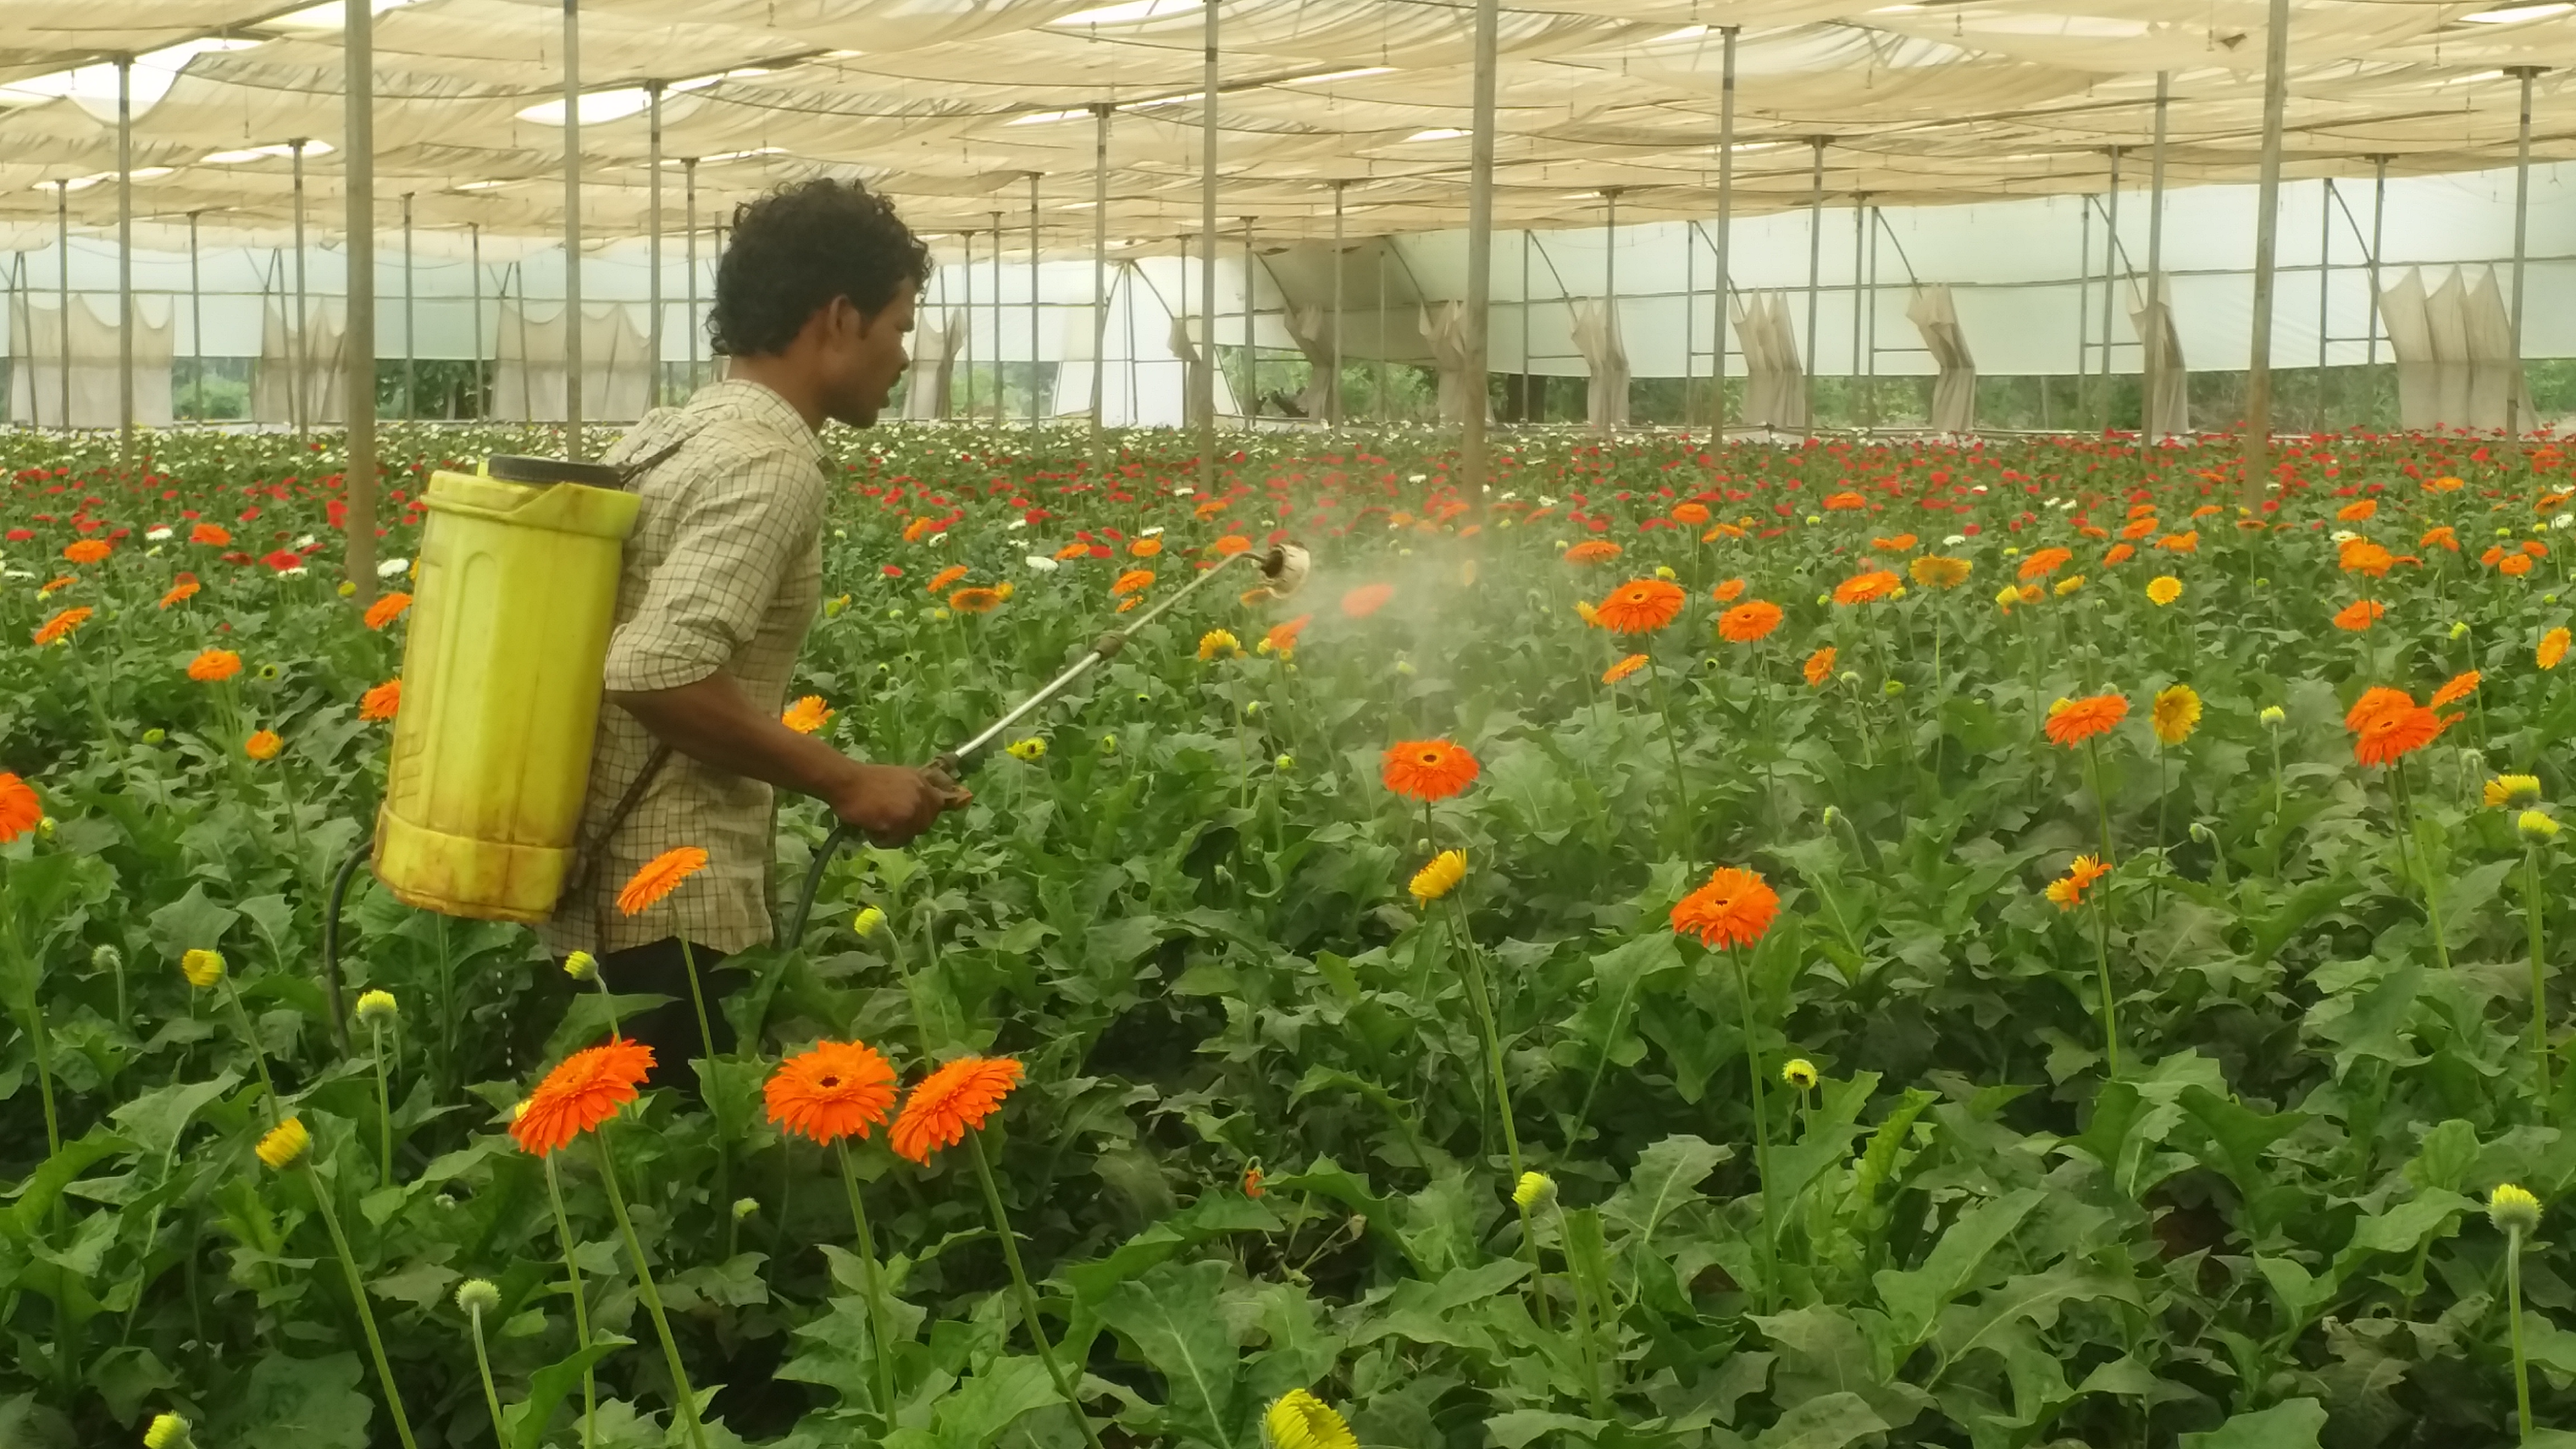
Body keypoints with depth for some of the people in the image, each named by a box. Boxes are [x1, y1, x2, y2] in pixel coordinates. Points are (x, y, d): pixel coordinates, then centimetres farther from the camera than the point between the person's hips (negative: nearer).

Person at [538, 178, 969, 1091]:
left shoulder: (667, 433, 12)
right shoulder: (771, 464, -16)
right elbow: (658, 671, -27)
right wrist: (844, 782, -17)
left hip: (596, 883, 9)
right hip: (673, 907, -9)